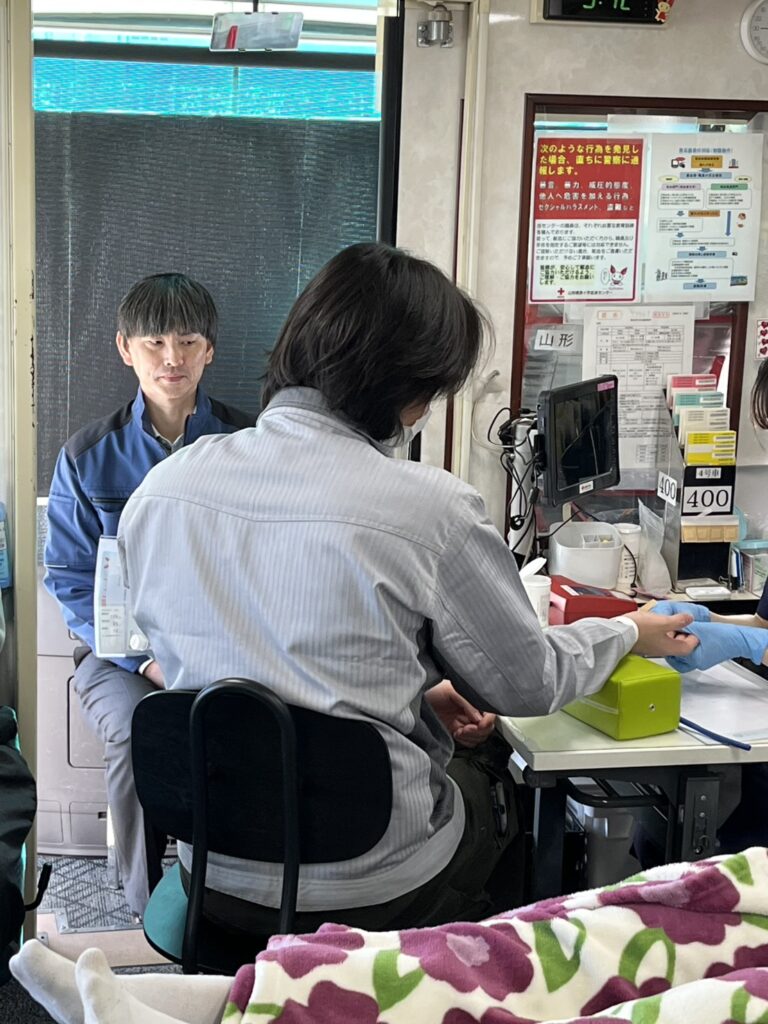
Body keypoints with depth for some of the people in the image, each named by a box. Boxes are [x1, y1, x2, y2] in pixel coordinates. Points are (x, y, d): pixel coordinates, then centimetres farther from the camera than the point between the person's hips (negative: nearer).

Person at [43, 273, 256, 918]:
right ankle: (149, 914, -14)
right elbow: (71, 580, 3)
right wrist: (147, 657, -13)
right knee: (138, 736, -31)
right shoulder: (88, 457, 5)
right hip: (123, 649, 0)